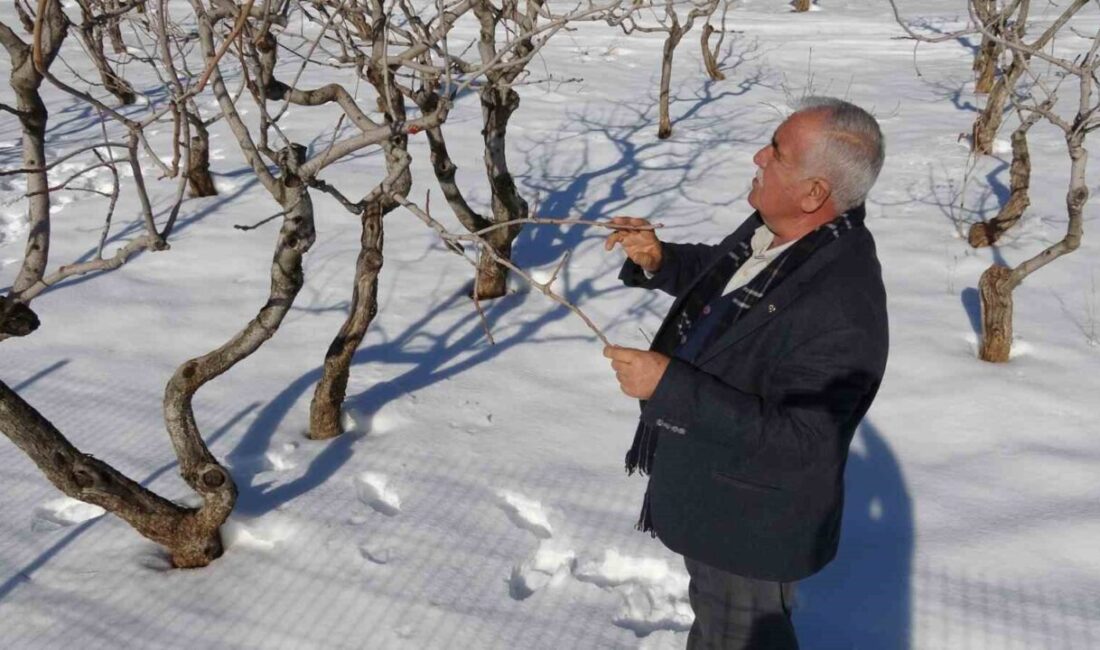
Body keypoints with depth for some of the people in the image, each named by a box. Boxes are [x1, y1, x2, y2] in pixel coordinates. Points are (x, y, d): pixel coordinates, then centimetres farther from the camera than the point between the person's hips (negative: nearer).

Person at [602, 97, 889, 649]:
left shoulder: (841, 310, -36)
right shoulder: (775, 229, -8)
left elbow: (795, 440, -34)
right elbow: (717, 273, 12)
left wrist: (669, 386, -37)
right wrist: (658, 261, -8)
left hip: (751, 521, -8)